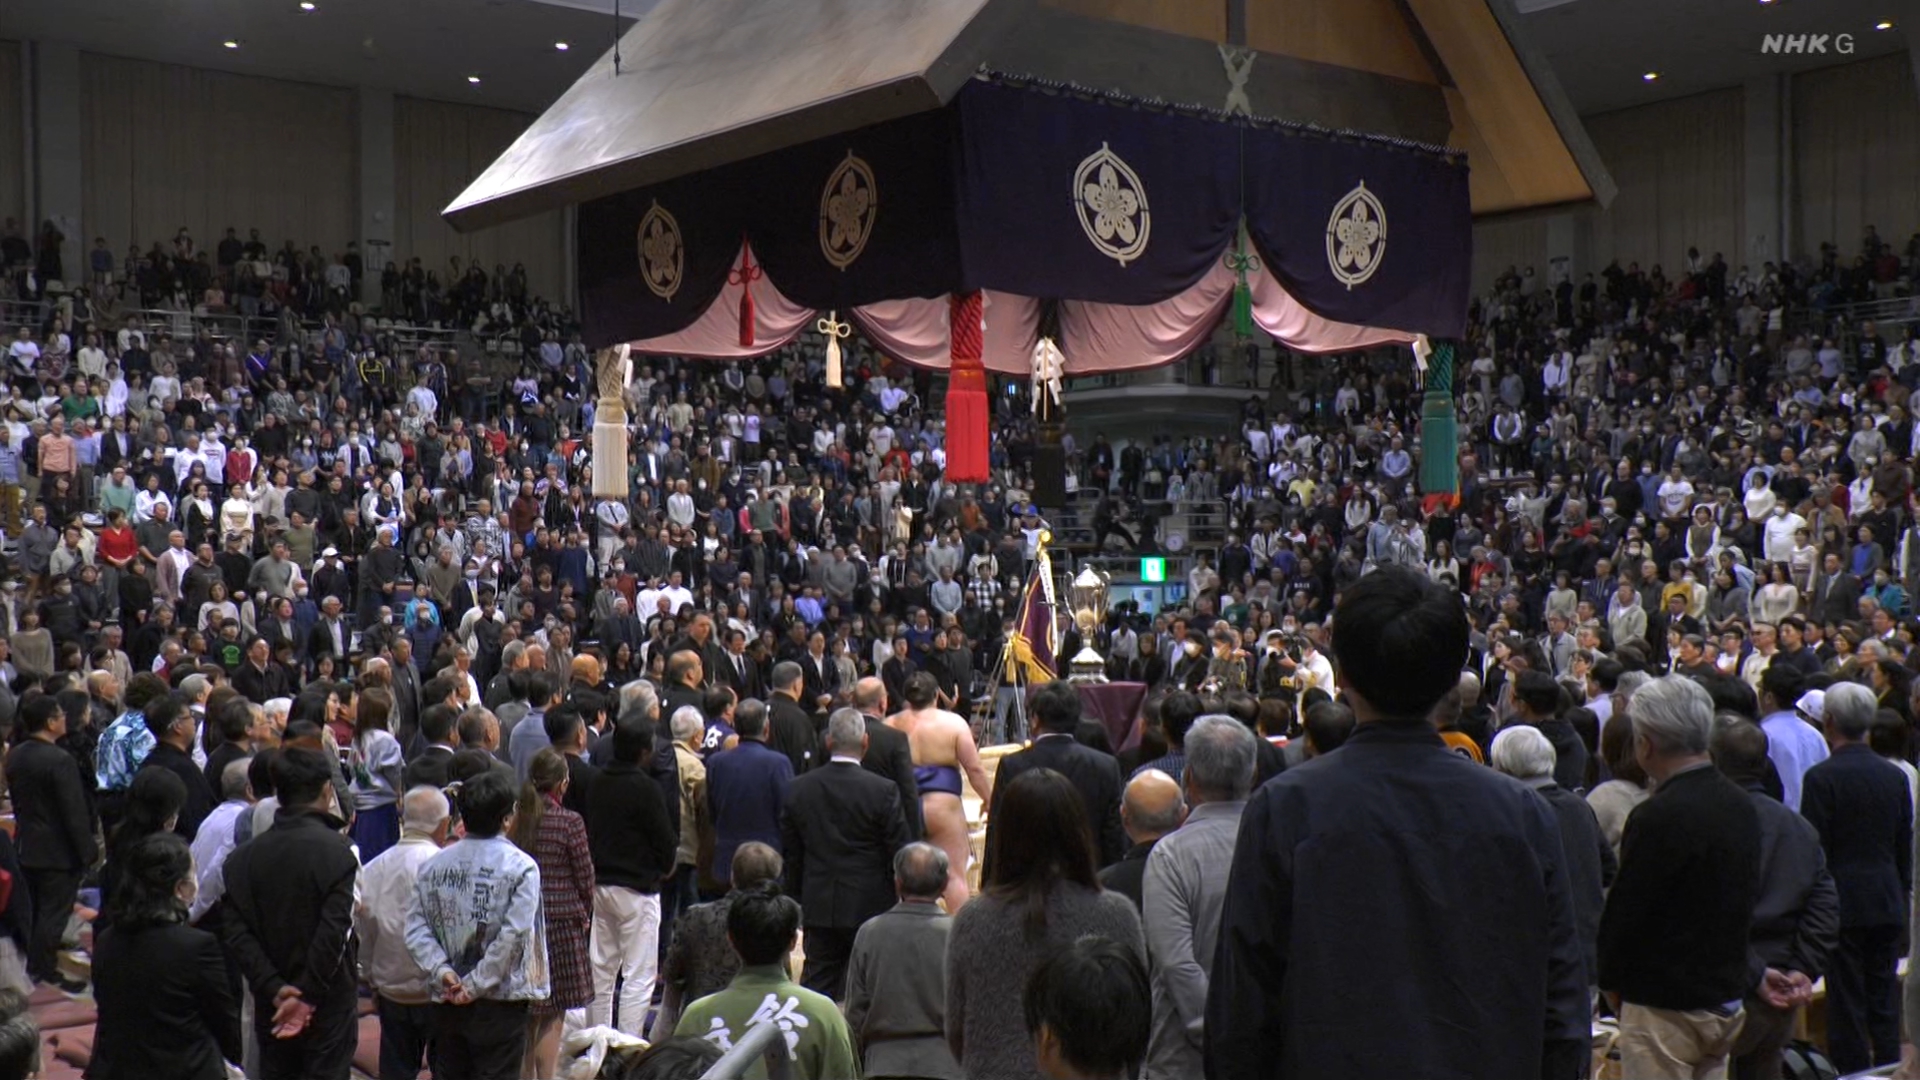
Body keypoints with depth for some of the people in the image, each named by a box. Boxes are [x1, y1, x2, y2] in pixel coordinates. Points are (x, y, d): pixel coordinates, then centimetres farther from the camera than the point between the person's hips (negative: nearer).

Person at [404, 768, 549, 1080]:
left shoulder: (432, 866, 2)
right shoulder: (521, 867, -11)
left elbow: (416, 929, -4)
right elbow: (513, 935, -17)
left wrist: (443, 972, -6)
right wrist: (476, 984, -12)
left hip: (447, 1001, 4)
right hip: (499, 1003, -4)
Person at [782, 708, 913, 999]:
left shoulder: (799, 789, -1)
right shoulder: (883, 790, -13)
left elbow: (790, 854, 7)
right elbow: (899, 853, -8)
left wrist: (796, 899, 17)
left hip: (819, 907, 3)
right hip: (870, 907, -3)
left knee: (818, 983, 9)